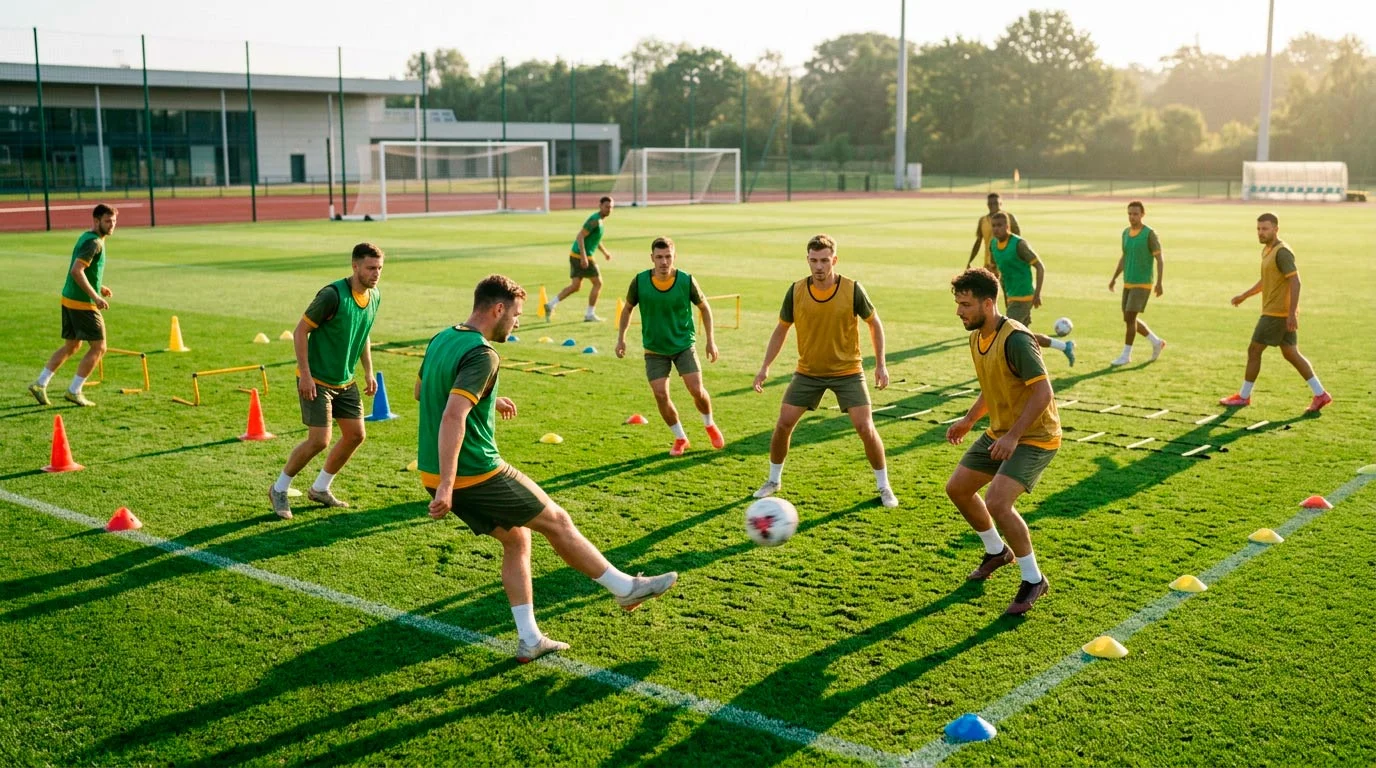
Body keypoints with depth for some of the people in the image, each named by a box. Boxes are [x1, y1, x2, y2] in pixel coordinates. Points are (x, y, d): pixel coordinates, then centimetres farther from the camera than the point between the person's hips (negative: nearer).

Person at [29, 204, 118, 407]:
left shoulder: (86, 238, 14)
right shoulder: (94, 242, -17)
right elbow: (76, 271, -27)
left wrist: (99, 287, 19)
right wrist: (95, 297, -26)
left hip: (69, 299, 10)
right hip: (83, 304, -10)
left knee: (71, 346, 20)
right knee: (98, 347, 0)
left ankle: (40, 384, 21)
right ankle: (74, 391, 4)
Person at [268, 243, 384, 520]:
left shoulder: (375, 297, 1)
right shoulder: (332, 295, -22)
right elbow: (300, 331, -17)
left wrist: (368, 371, 12)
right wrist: (305, 375, -20)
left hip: (345, 382, 8)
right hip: (316, 381, -8)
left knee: (355, 435, 7)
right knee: (319, 441, -10)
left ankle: (320, 488, 26)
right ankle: (279, 489, 13)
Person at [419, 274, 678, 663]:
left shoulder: (441, 340, 10)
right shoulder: (481, 354, -19)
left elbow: (422, 391, 27)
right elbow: (453, 417, -30)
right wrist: (445, 486, -32)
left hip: (438, 474, 9)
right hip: (476, 475, -9)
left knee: (517, 538, 19)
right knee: (556, 521, 6)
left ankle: (529, 639, 18)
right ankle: (626, 589, 20)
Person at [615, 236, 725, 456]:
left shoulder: (687, 281, -15)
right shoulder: (640, 281, -13)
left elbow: (704, 307, 1)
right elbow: (628, 308, 5)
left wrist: (710, 341, 1)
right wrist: (621, 338, 2)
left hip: (684, 345, -1)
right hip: (654, 349, 1)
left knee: (697, 390, -10)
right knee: (660, 395, -7)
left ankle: (710, 425, 22)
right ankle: (680, 438, 16)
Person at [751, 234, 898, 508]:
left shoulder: (852, 290, -15)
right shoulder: (796, 292, -10)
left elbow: (874, 323, 0)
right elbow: (781, 329, 4)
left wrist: (881, 364, -5)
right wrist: (765, 367, -3)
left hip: (847, 371, -2)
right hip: (808, 372, 2)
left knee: (865, 428, -9)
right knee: (783, 424, -2)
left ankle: (884, 487, 10)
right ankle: (774, 480, 21)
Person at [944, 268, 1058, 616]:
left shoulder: (1015, 339, -25)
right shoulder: (977, 337, 4)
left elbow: (1043, 393, -27)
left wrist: (1013, 435, -30)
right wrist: (969, 421, 14)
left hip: (1035, 437, -10)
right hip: (1000, 433, 10)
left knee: (997, 502, -24)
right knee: (957, 488, 13)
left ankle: (1033, 580, -3)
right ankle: (997, 551, 37)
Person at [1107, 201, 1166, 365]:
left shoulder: (1150, 234, -11)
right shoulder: (1126, 233, 9)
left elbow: (1159, 260, -12)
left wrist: (1159, 283, -20)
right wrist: (1114, 278, 17)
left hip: (1142, 284, -7)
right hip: (1128, 283, 7)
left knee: (1130, 318, -11)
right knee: (1129, 320, 10)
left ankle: (1126, 355, -2)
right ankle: (1156, 342, 28)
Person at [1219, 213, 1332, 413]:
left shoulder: (1282, 252, -16)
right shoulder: (1267, 250, 14)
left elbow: (1295, 282, -22)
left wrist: (1292, 314, -26)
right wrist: (1244, 295, 28)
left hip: (1277, 313, -10)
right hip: (1281, 313, 10)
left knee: (1254, 351, 0)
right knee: (1291, 354, 10)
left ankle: (1243, 396, 10)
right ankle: (1320, 394, 10)